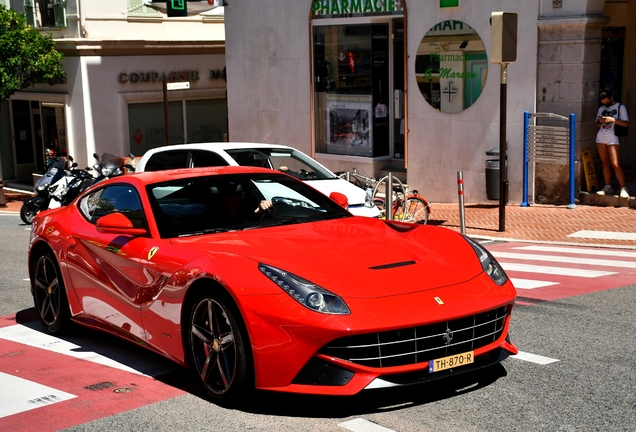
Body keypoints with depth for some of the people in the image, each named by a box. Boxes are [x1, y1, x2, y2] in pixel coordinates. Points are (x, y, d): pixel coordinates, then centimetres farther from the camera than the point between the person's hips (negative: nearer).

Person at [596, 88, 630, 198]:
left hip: (613, 138, -5)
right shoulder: (601, 109, 14)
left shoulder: (620, 107, 0)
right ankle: (608, 186, 12)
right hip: (601, 138, 5)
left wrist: (613, 120, -17)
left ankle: (623, 188, -10)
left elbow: (626, 123, -6)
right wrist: (600, 121, -2)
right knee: (605, 163, 6)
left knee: (615, 164, -12)